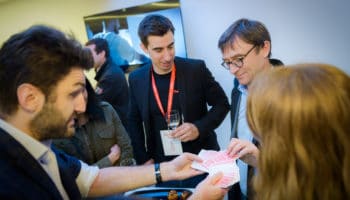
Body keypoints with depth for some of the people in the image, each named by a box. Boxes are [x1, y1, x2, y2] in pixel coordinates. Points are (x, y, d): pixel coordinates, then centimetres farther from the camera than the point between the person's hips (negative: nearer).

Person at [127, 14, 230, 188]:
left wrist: (199, 128, -18)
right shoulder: (136, 79, -2)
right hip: (162, 166, 2)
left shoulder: (196, 68, -11)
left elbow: (221, 104, -2)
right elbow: (134, 121, 8)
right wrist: (143, 158, 0)